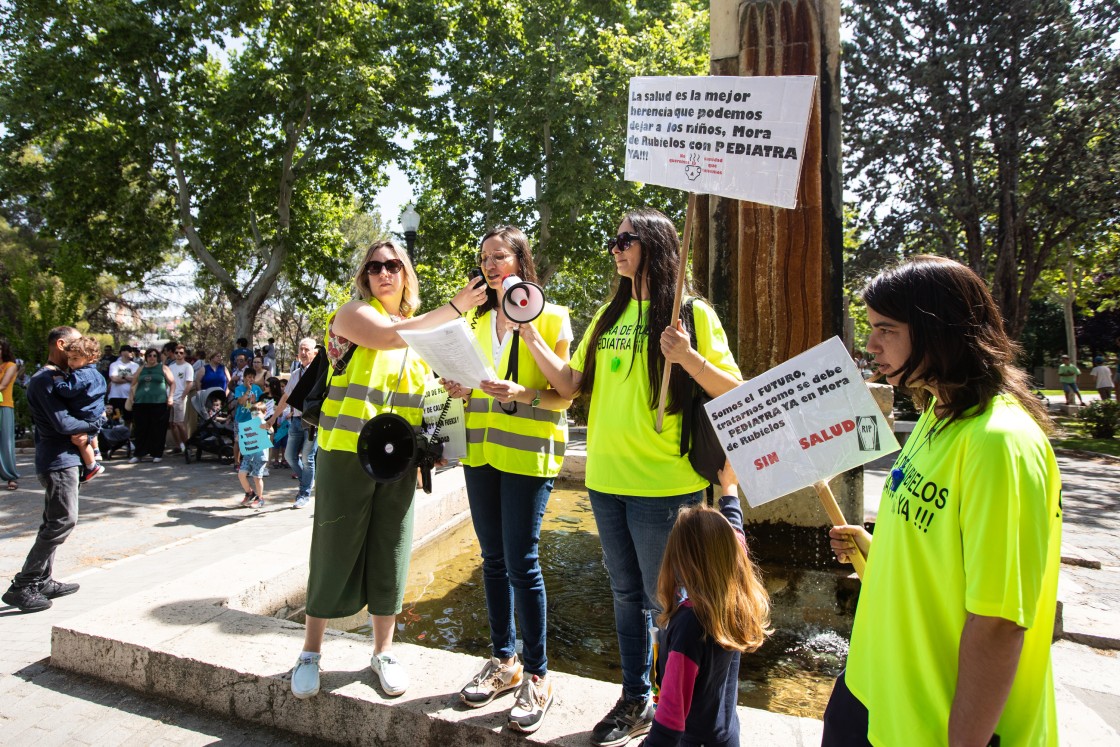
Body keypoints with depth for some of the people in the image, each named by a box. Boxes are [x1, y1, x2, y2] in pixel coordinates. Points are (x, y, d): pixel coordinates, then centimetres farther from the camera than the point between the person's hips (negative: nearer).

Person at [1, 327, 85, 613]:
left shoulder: (57, 376, 16)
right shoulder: (45, 379, -15)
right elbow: (62, 423, -23)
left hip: (62, 458, 10)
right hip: (58, 461, -10)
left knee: (54, 523, 14)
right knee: (63, 521, -11)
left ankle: (42, 581, 22)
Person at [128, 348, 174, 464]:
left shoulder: (163, 368, 7)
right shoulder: (141, 369, 16)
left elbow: (172, 383, 6)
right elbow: (134, 384, 18)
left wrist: (171, 397, -4)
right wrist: (132, 397, 6)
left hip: (159, 403, -3)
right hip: (141, 403, 3)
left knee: (158, 429, -1)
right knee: (141, 429, 4)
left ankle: (157, 454, 6)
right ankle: (138, 454, 12)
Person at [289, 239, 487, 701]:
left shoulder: (421, 327, 15)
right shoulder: (353, 313, -3)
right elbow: (389, 336, -24)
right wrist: (455, 308, -20)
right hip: (347, 453, -4)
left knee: (391, 554, 9)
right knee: (335, 551, 5)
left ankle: (383, 651, 25)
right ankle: (310, 651, 23)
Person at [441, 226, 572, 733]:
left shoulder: (551, 317, -3)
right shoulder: (476, 320, 14)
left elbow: (564, 393, -7)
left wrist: (523, 395, -24)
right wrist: (460, 390, 0)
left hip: (527, 453, -6)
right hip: (480, 450, 6)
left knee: (521, 562, -4)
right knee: (494, 559, 12)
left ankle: (537, 676, 12)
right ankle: (504, 661, 28)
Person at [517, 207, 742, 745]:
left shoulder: (692, 314, -6)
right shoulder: (608, 316, 11)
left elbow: (733, 392, -10)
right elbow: (572, 385, 10)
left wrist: (688, 357, -25)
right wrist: (532, 340, 1)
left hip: (663, 484, -6)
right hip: (606, 480, 6)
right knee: (626, 595, 18)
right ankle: (635, 702, 35)